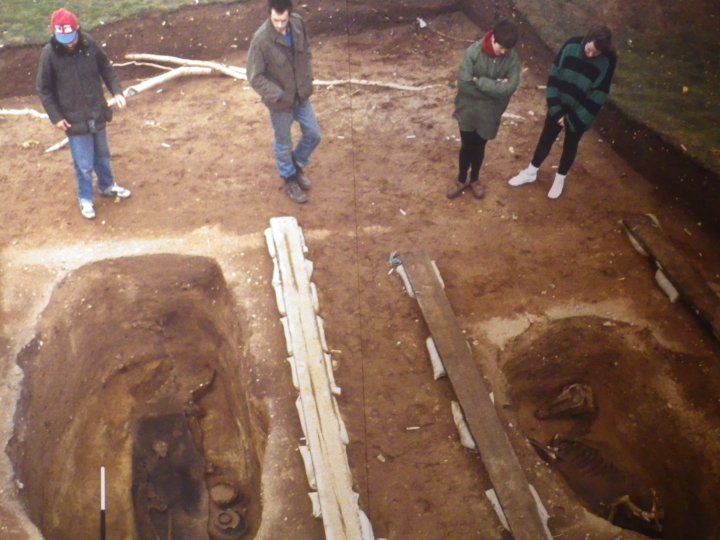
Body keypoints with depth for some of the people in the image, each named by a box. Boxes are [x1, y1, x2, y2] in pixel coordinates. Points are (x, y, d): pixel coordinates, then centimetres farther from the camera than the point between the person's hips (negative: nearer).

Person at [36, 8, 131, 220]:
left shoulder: (89, 44, -9)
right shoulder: (49, 53, -16)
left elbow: (106, 69, 6)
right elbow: (43, 89, -8)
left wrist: (117, 91, -7)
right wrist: (56, 117, -11)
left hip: (97, 113, 3)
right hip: (74, 119, -3)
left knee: (102, 156, 22)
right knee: (84, 164, 5)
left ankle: (107, 186, 45)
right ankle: (85, 199, 26)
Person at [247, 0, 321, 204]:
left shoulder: (298, 23, -11)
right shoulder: (261, 39, -27)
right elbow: (255, 77, -20)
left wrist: (308, 77, 4)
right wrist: (278, 95, -25)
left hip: (302, 95, 5)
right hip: (280, 101, -5)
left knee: (313, 135, 16)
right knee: (284, 144, 13)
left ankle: (298, 165, 42)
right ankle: (290, 179, 36)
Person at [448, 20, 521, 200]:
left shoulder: (512, 58, -15)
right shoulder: (473, 51, -20)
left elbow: (510, 87, -23)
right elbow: (463, 83, -24)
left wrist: (479, 81, -26)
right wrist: (494, 86, -21)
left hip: (490, 112, 1)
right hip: (468, 109, -1)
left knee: (479, 147, 18)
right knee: (466, 146, 14)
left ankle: (475, 179, 42)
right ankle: (462, 180, 37)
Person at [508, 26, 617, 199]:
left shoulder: (607, 62, -24)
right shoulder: (572, 45, -19)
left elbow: (598, 97, -19)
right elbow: (554, 77, -12)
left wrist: (573, 119, -17)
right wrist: (556, 109, -14)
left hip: (581, 112, -2)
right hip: (559, 106, 2)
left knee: (570, 145, 17)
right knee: (546, 138, 17)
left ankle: (560, 179, 40)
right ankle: (531, 172, 37)